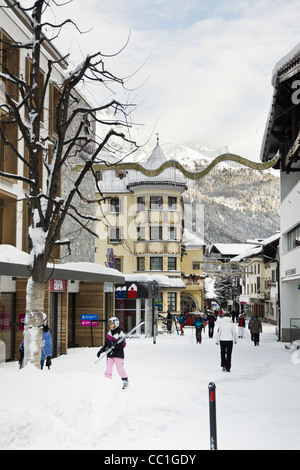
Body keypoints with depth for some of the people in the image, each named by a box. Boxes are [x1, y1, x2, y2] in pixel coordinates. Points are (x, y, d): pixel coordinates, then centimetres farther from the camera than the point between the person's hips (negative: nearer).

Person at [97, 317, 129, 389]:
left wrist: (115, 346, -23)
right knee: (108, 369, 1)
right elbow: (106, 345, 20)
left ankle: (125, 381, 13)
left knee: (120, 369, -5)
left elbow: (123, 344, -11)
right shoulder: (109, 334, 14)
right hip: (110, 354, 6)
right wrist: (101, 351, 10)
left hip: (118, 354, -6)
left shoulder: (120, 333, -6)